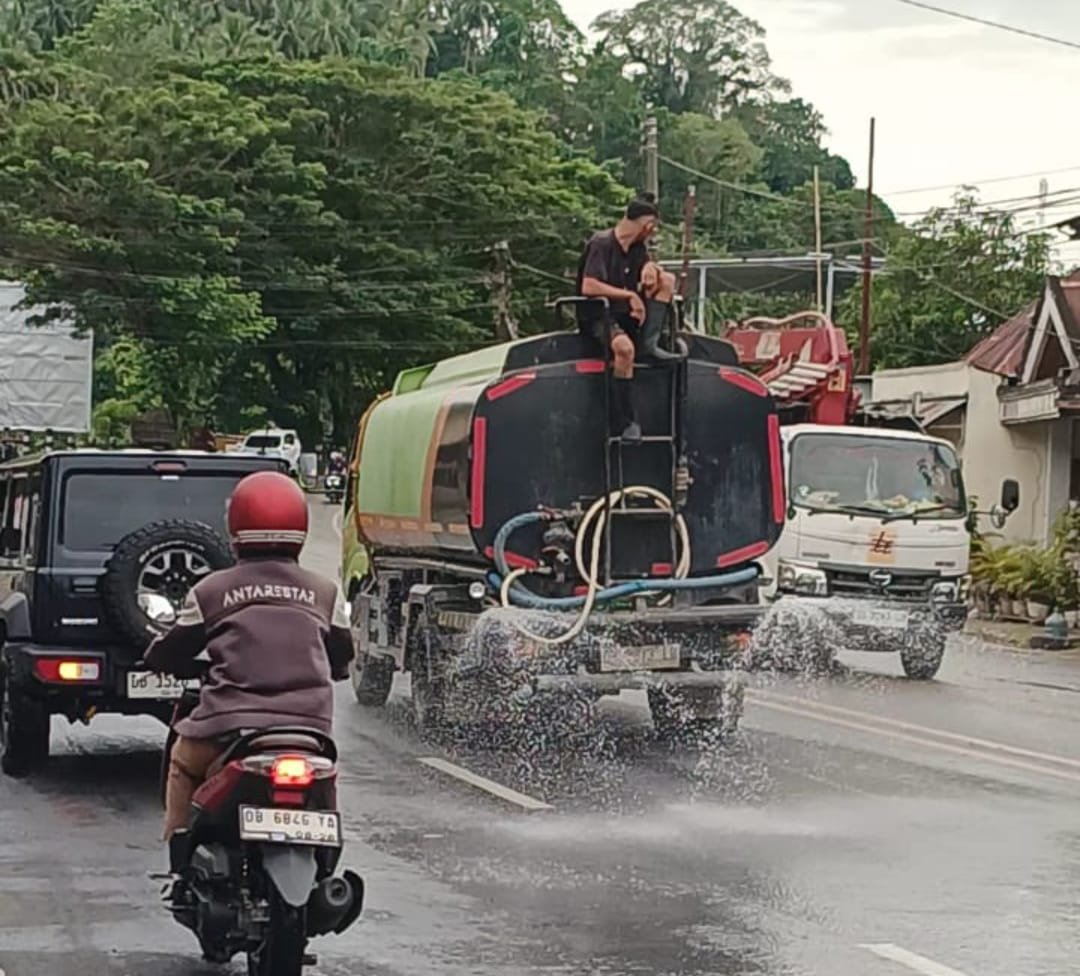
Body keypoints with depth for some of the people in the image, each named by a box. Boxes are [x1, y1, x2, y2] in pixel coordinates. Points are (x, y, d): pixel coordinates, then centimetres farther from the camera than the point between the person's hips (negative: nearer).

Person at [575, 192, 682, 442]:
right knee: (624, 346, -39)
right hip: (596, 316, -8)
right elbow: (588, 287, -24)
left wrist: (650, 268, -2)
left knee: (668, 279, -2)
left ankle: (649, 344, -11)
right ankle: (625, 421, -33)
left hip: (626, 314, 8)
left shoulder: (637, 247, 10)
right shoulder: (602, 244, -14)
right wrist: (629, 294, -22)